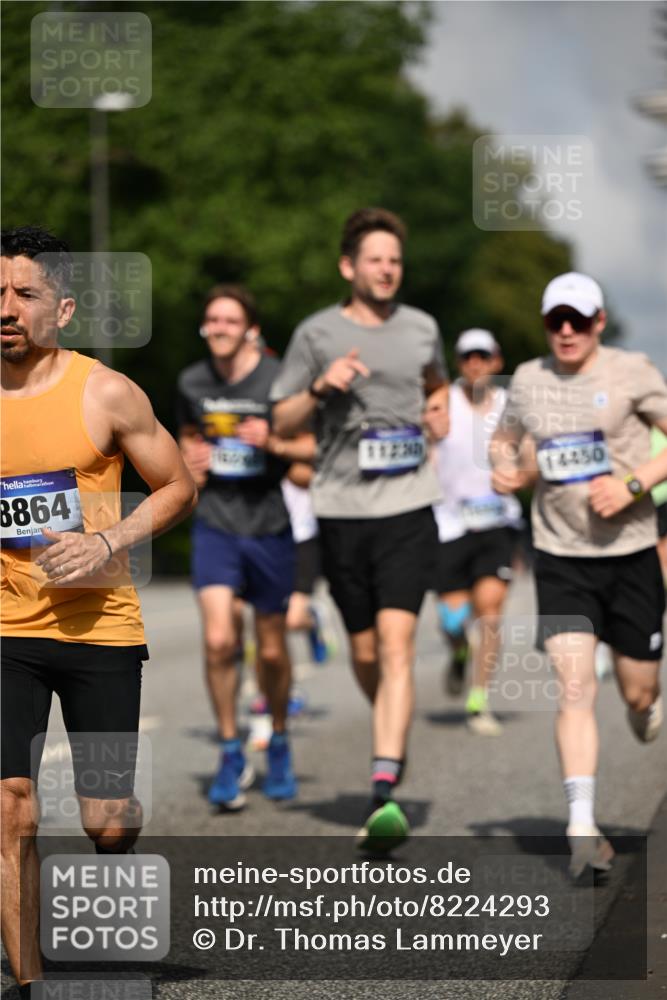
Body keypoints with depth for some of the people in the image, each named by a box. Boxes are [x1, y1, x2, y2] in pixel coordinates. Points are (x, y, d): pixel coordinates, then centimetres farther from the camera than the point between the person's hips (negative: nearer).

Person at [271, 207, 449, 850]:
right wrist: (321, 388, -13)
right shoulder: (316, 334, 2)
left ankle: (384, 793, -22)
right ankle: (393, 737, 42)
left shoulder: (421, 328, 9)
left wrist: (440, 412, 9)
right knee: (364, 652, 10)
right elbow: (283, 422, 5)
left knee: (396, 646, -14)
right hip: (341, 511, 0)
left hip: (408, 509, 0)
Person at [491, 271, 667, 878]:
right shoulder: (528, 380, 7)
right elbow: (506, 438, 24)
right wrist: (503, 468, 2)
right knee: (575, 686, -12)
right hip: (560, 556, 1)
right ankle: (583, 827, -12)